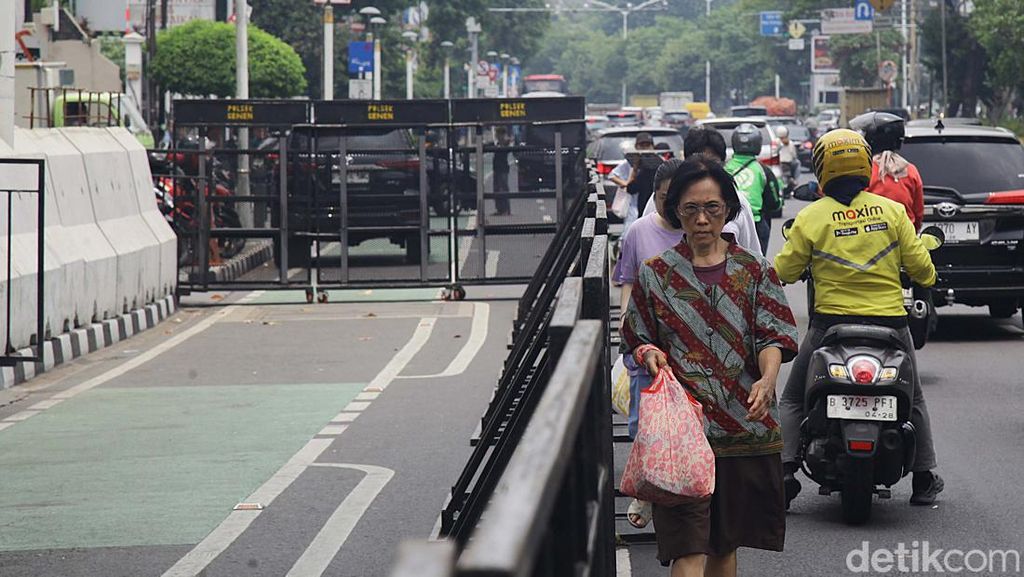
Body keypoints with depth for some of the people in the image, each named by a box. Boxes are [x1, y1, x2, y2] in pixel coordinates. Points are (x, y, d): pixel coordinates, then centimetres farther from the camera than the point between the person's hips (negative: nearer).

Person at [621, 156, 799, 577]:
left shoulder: (752, 271, 7)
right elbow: (636, 342, 11)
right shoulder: (655, 274, 6)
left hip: (744, 427, 2)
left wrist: (767, 378, -22)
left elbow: (772, 337, -1)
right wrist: (649, 355, -13)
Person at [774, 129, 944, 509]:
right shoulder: (892, 210, -3)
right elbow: (919, 265, 0)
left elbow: (784, 271, -2)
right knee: (913, 401, 23)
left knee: (793, 400, 14)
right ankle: (924, 479, 20)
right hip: (889, 321, 2)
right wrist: (928, 278, 23)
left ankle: (785, 469, -1)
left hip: (831, 325, -1)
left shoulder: (811, 217, -7)